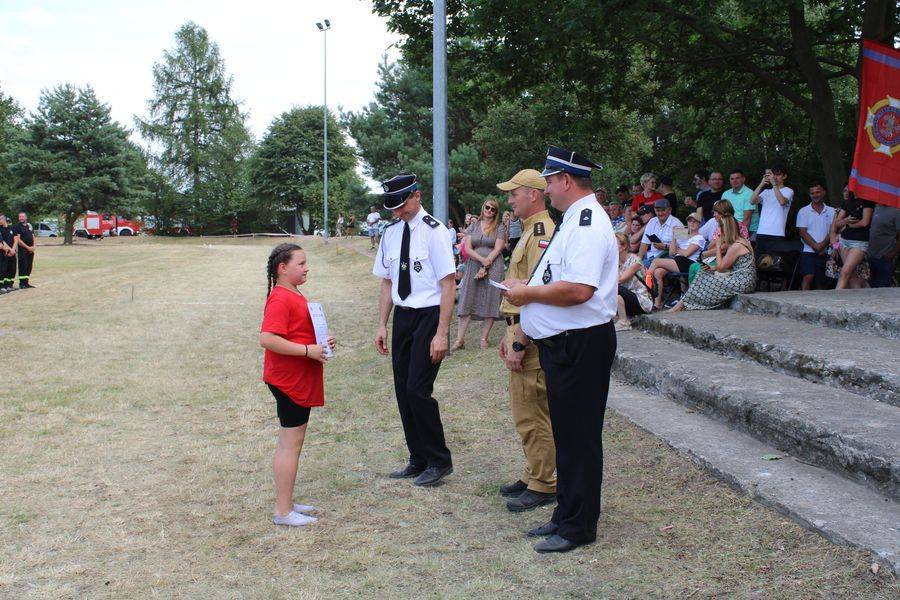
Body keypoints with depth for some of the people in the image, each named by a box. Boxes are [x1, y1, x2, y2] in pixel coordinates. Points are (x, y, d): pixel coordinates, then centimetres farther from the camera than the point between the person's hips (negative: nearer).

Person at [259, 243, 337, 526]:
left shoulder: (295, 296, 14)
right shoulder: (280, 299, -18)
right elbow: (267, 339, -28)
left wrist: (323, 343, 7)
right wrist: (308, 350, -25)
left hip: (300, 381, 10)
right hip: (289, 382, -10)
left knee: (291, 442, 16)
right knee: (291, 443, -4)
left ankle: (286, 502, 26)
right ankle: (283, 511, 3)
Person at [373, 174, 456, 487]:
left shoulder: (433, 230, -13)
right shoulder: (391, 232, 7)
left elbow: (448, 284, -14)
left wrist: (442, 333, -18)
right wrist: (382, 325, 9)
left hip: (429, 316, -7)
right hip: (402, 316, 7)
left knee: (417, 390, -10)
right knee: (403, 391, 11)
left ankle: (439, 461, 9)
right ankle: (418, 460, 26)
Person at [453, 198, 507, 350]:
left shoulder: (500, 228, 5)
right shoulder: (473, 226, 11)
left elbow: (497, 249, -5)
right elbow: (467, 249, 3)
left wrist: (485, 267, -13)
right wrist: (483, 260, -12)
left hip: (493, 268, -2)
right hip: (473, 266, 2)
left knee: (490, 302, -2)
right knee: (466, 302, -4)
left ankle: (484, 338, 5)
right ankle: (460, 340, -4)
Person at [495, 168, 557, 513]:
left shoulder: (541, 234, -17)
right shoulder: (529, 232, 17)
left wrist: (519, 345, -23)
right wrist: (509, 335, 22)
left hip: (532, 338, -11)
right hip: (521, 333, 11)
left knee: (532, 414, -4)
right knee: (525, 411, 17)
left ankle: (543, 487, 6)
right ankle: (533, 475, 28)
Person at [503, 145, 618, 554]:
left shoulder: (587, 223, -18)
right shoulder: (575, 220, 16)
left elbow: (578, 290, -30)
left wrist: (529, 292, -16)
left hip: (581, 345, -11)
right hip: (562, 341, 11)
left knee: (578, 436, -1)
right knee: (565, 432, 17)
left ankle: (578, 527, 10)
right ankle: (566, 515, 29)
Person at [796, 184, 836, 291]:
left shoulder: (831, 212, 12)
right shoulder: (803, 211, 7)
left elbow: (832, 231, 4)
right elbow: (803, 232, -1)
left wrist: (823, 244, -13)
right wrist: (815, 246, -12)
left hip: (824, 252, 2)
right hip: (808, 251, -2)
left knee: (821, 281, 3)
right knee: (808, 277, -18)